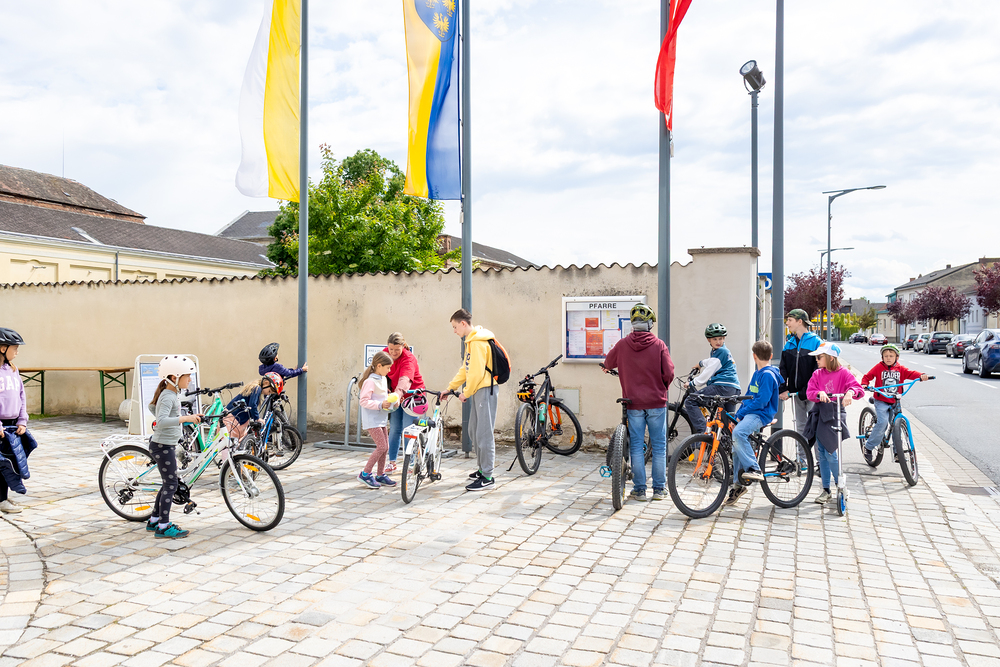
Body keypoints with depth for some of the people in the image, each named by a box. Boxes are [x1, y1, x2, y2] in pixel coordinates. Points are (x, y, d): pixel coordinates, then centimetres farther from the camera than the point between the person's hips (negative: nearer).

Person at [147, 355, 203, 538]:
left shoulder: (168, 393, 9)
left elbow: (152, 407, 27)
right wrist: (185, 418, -44)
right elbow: (162, 421, -37)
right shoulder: (168, 397, -22)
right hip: (162, 446, -10)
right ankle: (163, 527, 4)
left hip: (166, 445, 10)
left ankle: (154, 521, 28)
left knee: (168, 483, 17)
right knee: (171, 485, -4)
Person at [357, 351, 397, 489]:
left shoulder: (383, 379, 12)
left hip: (381, 418, 9)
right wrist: (380, 405, -27)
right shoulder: (370, 381, -17)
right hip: (372, 419, -9)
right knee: (381, 447, -12)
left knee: (385, 447, 10)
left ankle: (381, 475, 22)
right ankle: (365, 474, -1)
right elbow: (364, 401, -21)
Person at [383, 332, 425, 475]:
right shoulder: (385, 353, -5)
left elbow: (404, 380, -41)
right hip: (395, 395, 5)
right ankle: (392, 462, 13)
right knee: (394, 429, 6)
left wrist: (397, 394, -57)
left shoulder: (408, 359, -25)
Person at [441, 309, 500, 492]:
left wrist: (466, 393, -10)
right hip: (478, 390, 11)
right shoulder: (471, 341, 17)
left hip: (485, 389, -11)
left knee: (484, 433, -8)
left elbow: (477, 372, -21)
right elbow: (465, 370, 22)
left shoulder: (477, 342, -17)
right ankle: (482, 469, 27)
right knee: (473, 431, 16)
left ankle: (487, 477, -4)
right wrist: (450, 389, 19)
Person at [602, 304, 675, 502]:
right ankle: (659, 489, 14)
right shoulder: (659, 345, -6)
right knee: (659, 446, 9)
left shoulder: (622, 344, -2)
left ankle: (639, 489, 10)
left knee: (636, 446, 7)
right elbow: (669, 373, -8)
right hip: (656, 403, 0)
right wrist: (662, 389, 12)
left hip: (633, 403, 1)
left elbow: (608, 363, 14)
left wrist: (608, 367, 39)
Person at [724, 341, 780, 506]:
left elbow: (762, 400, -19)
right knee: (737, 446, 7)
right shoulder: (758, 373, 19)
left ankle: (754, 469, -30)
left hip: (761, 414, -10)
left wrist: (741, 412, -15)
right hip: (750, 413, 10)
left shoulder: (768, 374, -11)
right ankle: (738, 484, 18)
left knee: (738, 432, -36)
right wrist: (740, 412, 14)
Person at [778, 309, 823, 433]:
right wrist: (783, 389, -2)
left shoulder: (815, 341, -5)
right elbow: (783, 368, 8)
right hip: (795, 393, 5)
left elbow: (819, 368, -9)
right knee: (800, 426, 11)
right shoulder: (789, 343, 10)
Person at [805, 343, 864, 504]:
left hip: (835, 414, -5)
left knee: (830, 454, -8)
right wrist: (819, 393, -23)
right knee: (821, 454, 7)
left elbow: (859, 388, -12)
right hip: (819, 413, 5)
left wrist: (850, 392, -34)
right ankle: (826, 490, 17)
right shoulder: (817, 374, 10)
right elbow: (809, 392, -2)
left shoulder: (843, 373, -2)